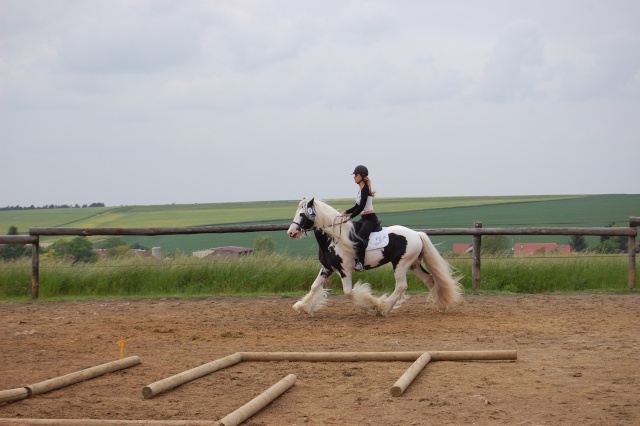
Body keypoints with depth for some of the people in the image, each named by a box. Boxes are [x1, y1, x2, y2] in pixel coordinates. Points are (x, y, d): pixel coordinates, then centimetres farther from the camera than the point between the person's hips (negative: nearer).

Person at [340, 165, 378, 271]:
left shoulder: (365, 189, -13)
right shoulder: (362, 189, 16)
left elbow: (361, 207, -21)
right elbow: (357, 206, 21)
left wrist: (349, 217, -21)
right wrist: (346, 212, 7)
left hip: (370, 219, -11)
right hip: (364, 219, 11)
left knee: (359, 238, -29)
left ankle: (360, 263, -34)